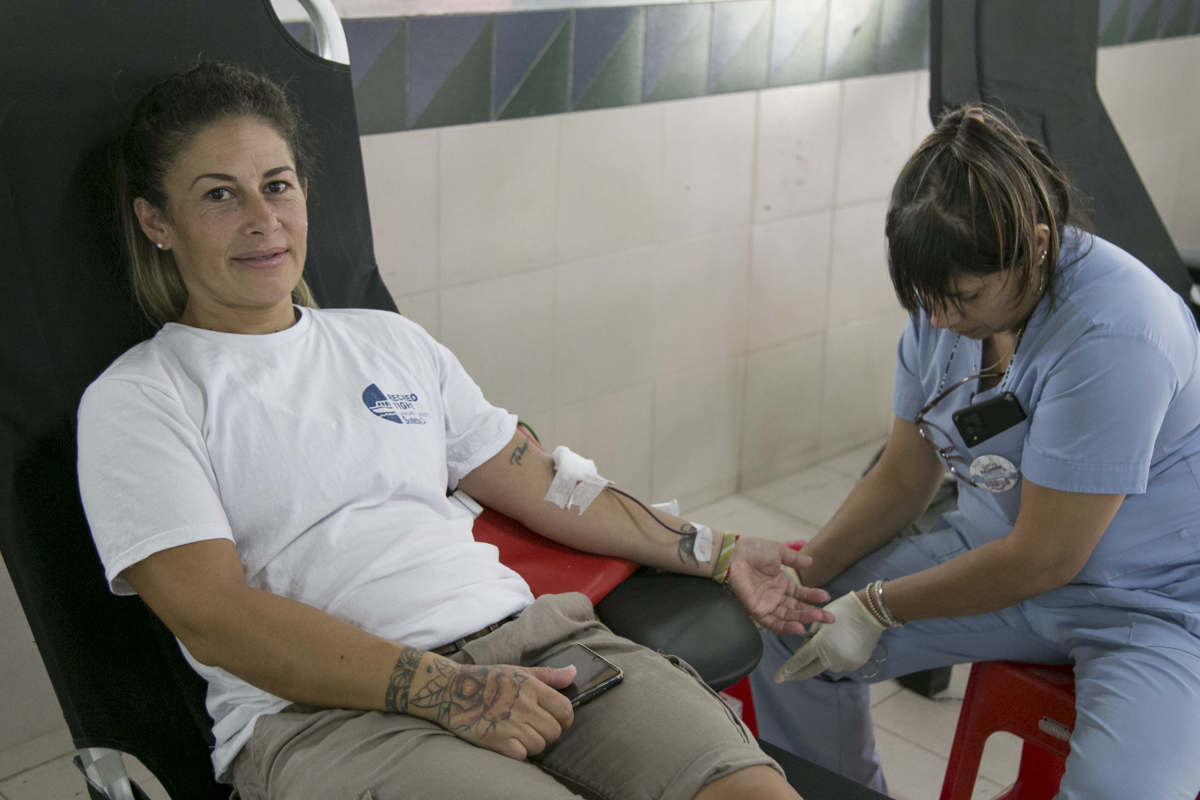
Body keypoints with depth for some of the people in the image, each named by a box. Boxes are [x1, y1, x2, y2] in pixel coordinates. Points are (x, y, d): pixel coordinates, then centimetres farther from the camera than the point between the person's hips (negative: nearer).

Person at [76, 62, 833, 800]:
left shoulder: (392, 341, 22)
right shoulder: (135, 400, 6)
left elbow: (545, 488, 25)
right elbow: (212, 619, -7)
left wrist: (715, 554, 21)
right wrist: (442, 689, -17)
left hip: (527, 638, 5)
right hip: (322, 706, -4)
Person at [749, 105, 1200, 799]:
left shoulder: (1113, 335, -30)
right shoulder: (946, 299, -6)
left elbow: (1044, 559, -24)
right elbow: (905, 476, 4)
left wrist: (876, 608, -16)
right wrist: (803, 572, -10)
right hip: (1002, 549, 7)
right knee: (788, 631, -1)